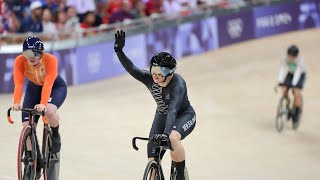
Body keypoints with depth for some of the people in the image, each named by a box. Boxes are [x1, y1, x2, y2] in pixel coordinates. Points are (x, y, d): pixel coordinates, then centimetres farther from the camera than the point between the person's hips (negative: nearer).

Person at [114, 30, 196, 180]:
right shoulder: (149, 79, -19)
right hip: (162, 115, 5)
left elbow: (173, 110, -47)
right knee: (153, 160, -8)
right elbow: (131, 69, -29)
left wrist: (166, 133, -60)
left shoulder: (177, 84, -34)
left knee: (173, 138, -37)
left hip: (184, 116, -5)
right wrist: (119, 51, -44)